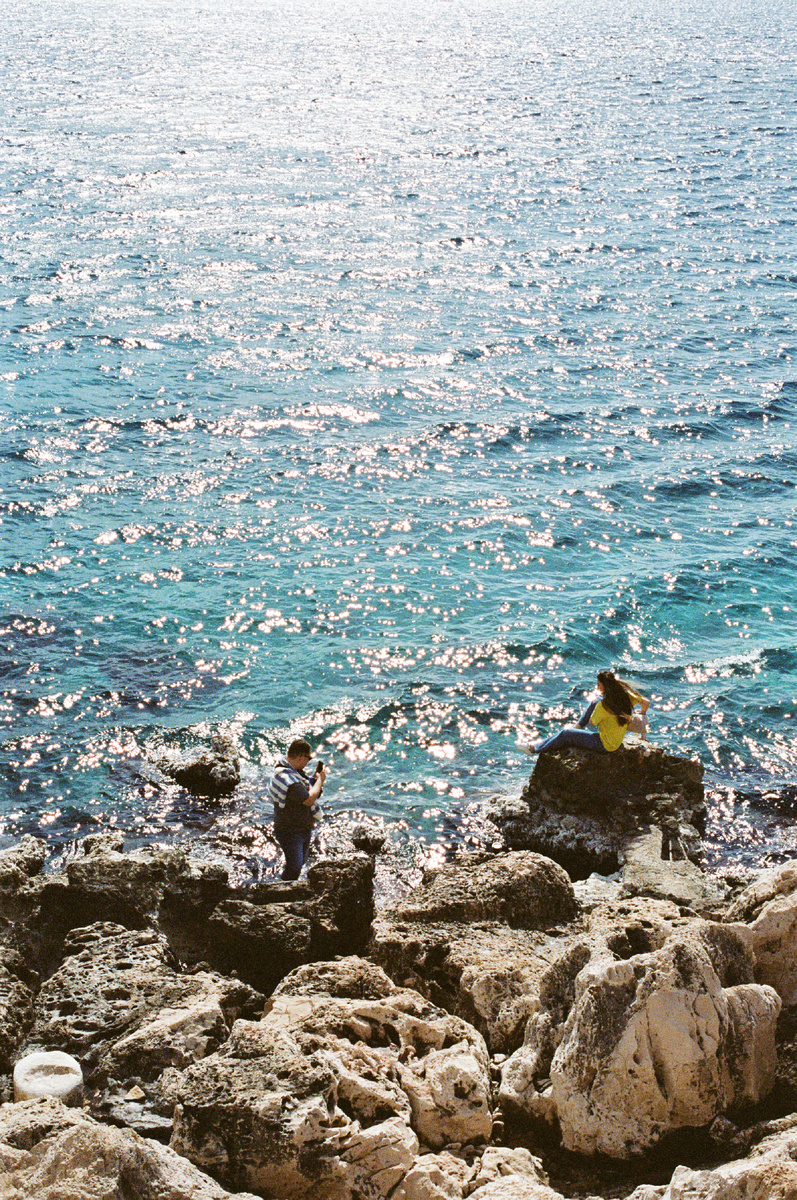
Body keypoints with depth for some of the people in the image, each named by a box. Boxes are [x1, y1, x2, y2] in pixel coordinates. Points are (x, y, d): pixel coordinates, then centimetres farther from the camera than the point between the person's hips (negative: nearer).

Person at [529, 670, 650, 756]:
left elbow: (591, 723, -15)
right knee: (594, 703, 16)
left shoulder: (604, 705, -30)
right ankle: (577, 726, 36)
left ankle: (535, 748, 17)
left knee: (565, 733, 3)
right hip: (617, 740, 7)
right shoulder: (624, 694, -12)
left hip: (604, 745, -7)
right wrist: (642, 717, 18)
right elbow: (646, 702, 0)